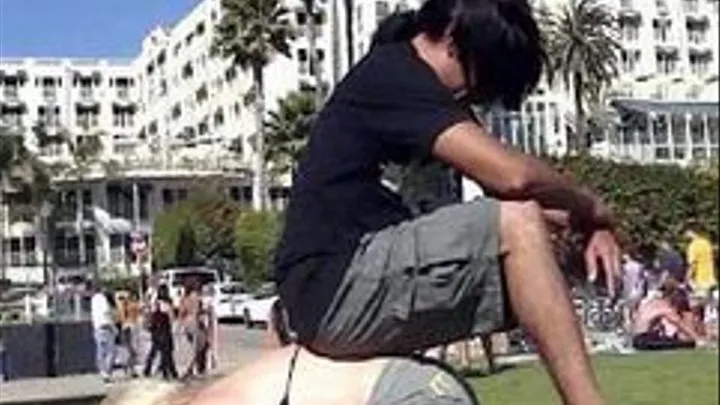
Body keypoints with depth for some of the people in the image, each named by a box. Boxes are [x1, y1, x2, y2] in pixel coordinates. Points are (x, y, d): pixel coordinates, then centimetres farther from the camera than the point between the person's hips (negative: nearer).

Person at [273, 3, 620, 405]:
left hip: (338, 298, 10)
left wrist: (583, 221, 4)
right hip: (336, 288, -10)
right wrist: (590, 208, -3)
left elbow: (503, 183, 20)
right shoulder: (394, 75, -10)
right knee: (517, 223, -19)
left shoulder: (407, 83, 19)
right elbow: (512, 175, -21)